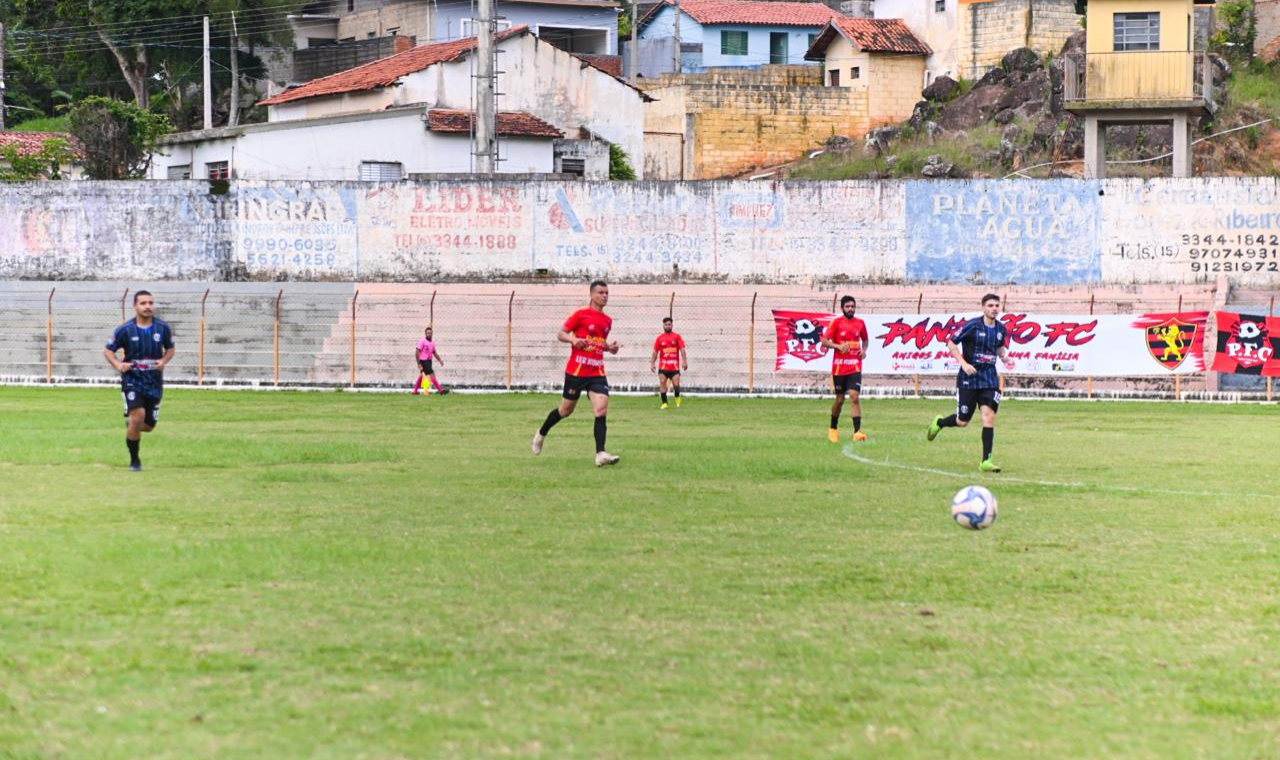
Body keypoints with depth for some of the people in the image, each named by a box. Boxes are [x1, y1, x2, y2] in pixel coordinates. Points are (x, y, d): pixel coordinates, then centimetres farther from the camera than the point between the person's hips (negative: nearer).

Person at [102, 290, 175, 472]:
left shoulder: (163, 328, -1)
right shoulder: (125, 330, -6)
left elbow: (170, 349, 15)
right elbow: (108, 350, 3)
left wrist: (164, 361, -7)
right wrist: (118, 365, -16)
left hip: (154, 383, 3)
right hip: (132, 380, -3)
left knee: (149, 426, 6)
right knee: (138, 415, -23)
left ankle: (130, 425, 44)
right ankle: (134, 460, -6)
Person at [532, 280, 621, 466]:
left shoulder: (608, 320, 11)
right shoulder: (580, 315, -6)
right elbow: (561, 334, -3)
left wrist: (610, 347, 5)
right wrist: (573, 340, -23)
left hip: (597, 372, 4)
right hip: (576, 370, -4)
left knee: (602, 408, -15)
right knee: (566, 409, 9)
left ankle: (600, 454, -20)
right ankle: (541, 434, 37)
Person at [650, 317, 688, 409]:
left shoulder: (677, 337, 6)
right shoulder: (660, 338, 8)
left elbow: (682, 350, 1)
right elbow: (655, 352, 9)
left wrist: (684, 362, -10)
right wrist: (652, 364, 2)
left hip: (674, 366, -1)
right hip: (663, 366, 1)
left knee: (676, 384, -8)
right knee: (662, 383, -9)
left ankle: (677, 398, 23)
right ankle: (664, 403, -4)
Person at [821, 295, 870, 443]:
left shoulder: (860, 323, 7)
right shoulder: (836, 322, -3)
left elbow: (865, 340, 23)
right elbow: (824, 341, -5)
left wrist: (864, 350, 2)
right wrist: (838, 346, -21)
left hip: (855, 367, 1)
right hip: (839, 367, -1)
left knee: (854, 396, -14)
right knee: (840, 399, 7)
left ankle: (857, 432, -18)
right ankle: (833, 429, 29)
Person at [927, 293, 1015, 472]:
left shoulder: (1001, 329, 4)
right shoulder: (972, 326, -12)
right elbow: (951, 343, -8)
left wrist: (1004, 357, 3)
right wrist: (964, 363, -18)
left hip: (989, 378, 4)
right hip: (969, 378, -4)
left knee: (989, 416, -11)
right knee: (962, 422, 4)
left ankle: (985, 461, -8)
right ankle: (939, 422, 39)